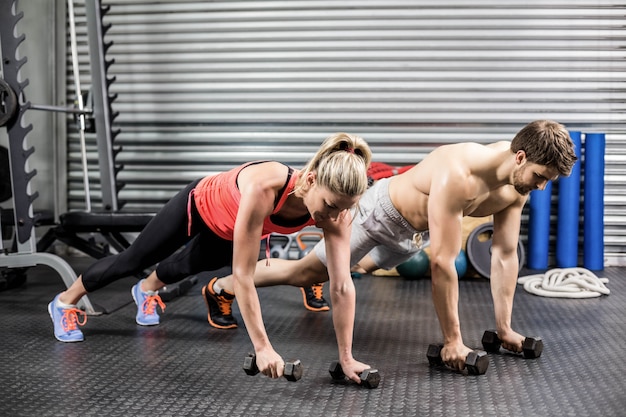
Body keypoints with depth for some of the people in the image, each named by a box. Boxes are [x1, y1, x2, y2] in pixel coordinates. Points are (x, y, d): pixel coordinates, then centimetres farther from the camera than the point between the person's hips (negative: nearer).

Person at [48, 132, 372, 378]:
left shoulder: (335, 208, -34)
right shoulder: (265, 186, -49)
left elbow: (342, 285, -31)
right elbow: (242, 275, -44)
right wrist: (262, 347, -45)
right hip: (201, 206, -5)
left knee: (189, 266, 33)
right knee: (135, 259, 17)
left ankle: (147, 290, 68)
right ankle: (65, 302, 44)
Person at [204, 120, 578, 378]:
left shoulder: (517, 187, -19)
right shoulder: (458, 173, -43)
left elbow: (505, 256, -10)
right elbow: (442, 262, -41)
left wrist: (504, 327, -10)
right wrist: (453, 339, -36)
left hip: (417, 231, 7)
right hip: (381, 211, -7)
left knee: (364, 267, 34)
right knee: (308, 272, 3)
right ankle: (225, 286, 21)